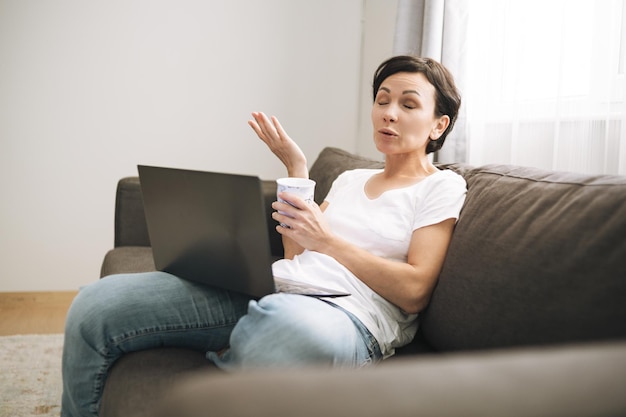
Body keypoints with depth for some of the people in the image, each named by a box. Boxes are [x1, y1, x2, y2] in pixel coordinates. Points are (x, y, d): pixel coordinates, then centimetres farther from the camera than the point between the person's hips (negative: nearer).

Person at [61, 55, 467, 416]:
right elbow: (297, 256, 17)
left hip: (347, 316, -6)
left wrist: (328, 240, -9)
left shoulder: (442, 187, 8)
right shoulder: (351, 179, 26)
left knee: (284, 320, -47)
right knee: (95, 306, -12)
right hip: (273, 290, 6)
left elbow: (414, 291, -4)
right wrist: (297, 171, 16)